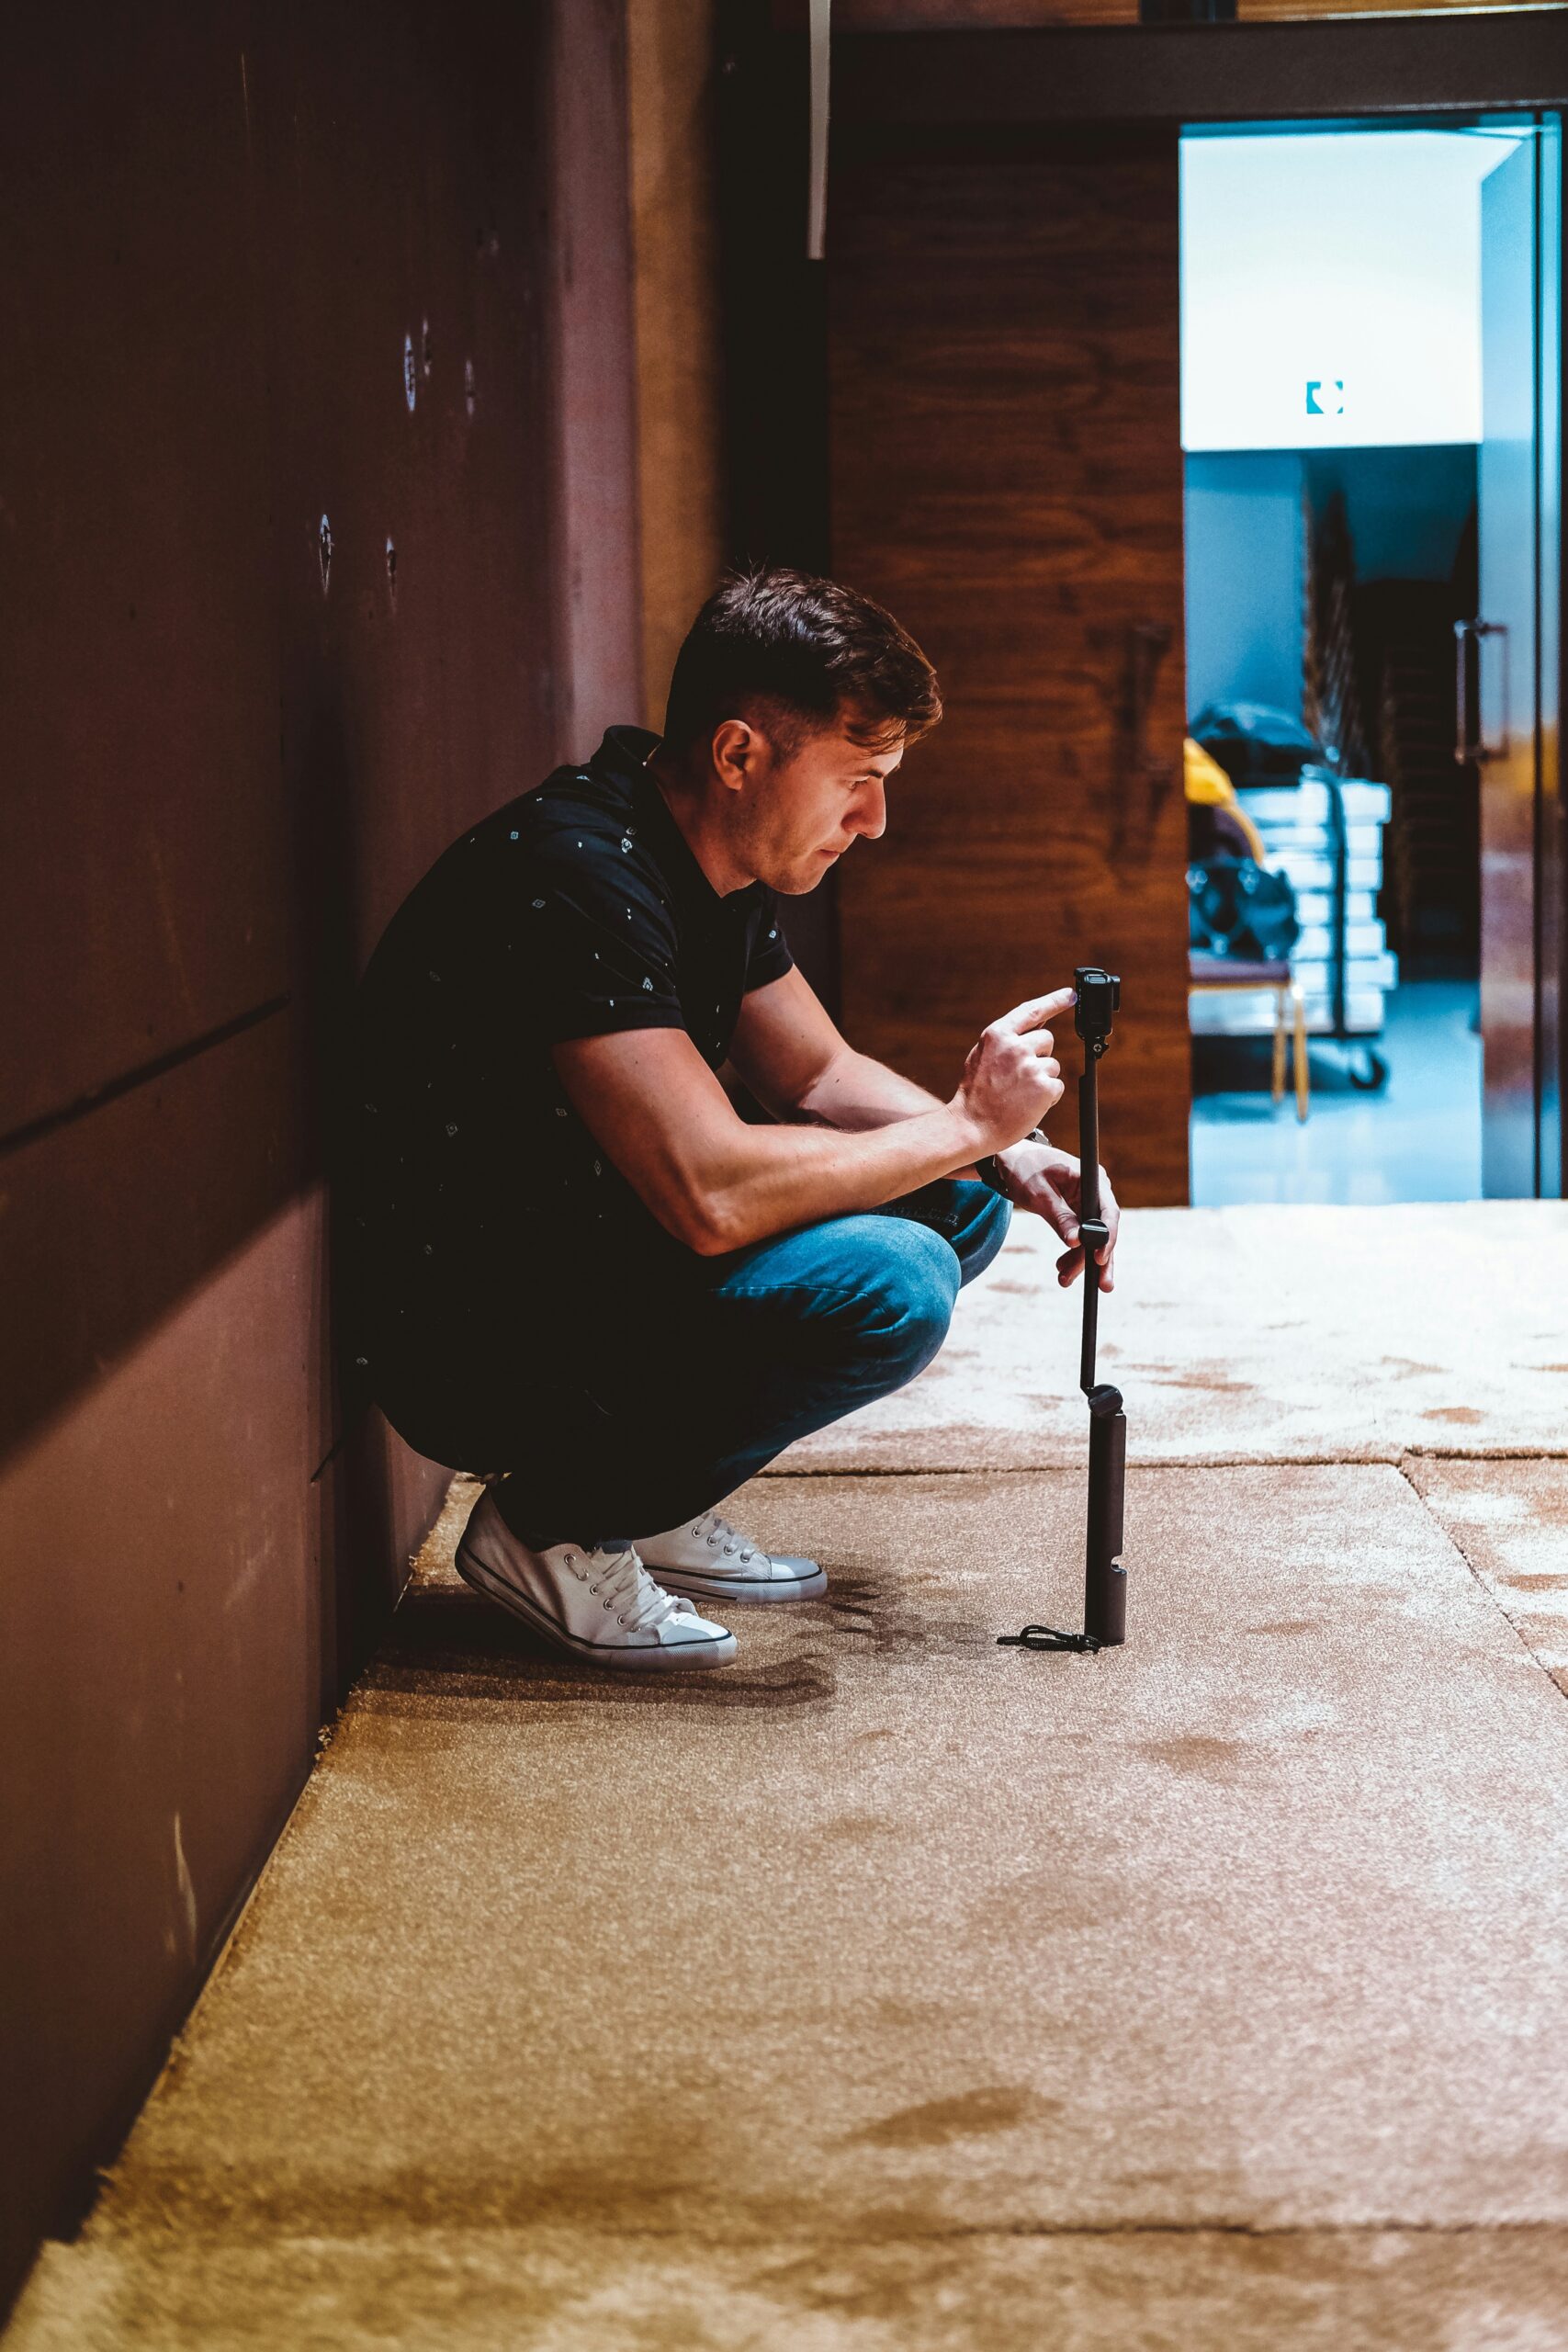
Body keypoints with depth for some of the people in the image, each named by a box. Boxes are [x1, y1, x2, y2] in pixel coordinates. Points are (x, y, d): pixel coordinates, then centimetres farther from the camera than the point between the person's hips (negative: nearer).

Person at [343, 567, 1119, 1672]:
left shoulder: (722, 866, 5)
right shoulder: (579, 875, -26)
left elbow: (818, 1075, 17)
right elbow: (710, 1195, -32)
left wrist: (1011, 1157, 0)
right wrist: (966, 1124, -19)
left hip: (592, 1267, 10)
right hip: (474, 1344, -10)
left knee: (964, 1205, 8)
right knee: (891, 1282, -26)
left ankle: (656, 1507, 10)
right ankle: (559, 1523, -7)